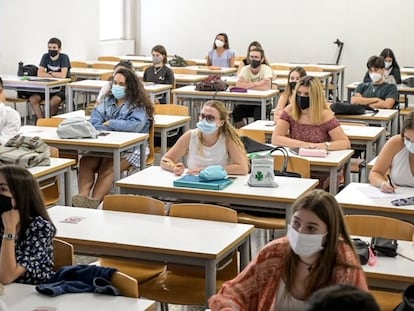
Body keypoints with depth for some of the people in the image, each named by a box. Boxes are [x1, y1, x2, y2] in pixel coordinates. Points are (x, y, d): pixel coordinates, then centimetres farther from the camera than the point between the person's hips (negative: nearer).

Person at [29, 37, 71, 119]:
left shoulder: (64, 57, -10)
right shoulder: (46, 56, 3)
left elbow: (63, 75, -22)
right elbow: (40, 73, -7)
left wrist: (50, 73, -6)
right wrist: (56, 75, -15)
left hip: (62, 88, -5)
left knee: (54, 100, -35)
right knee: (32, 98, -18)